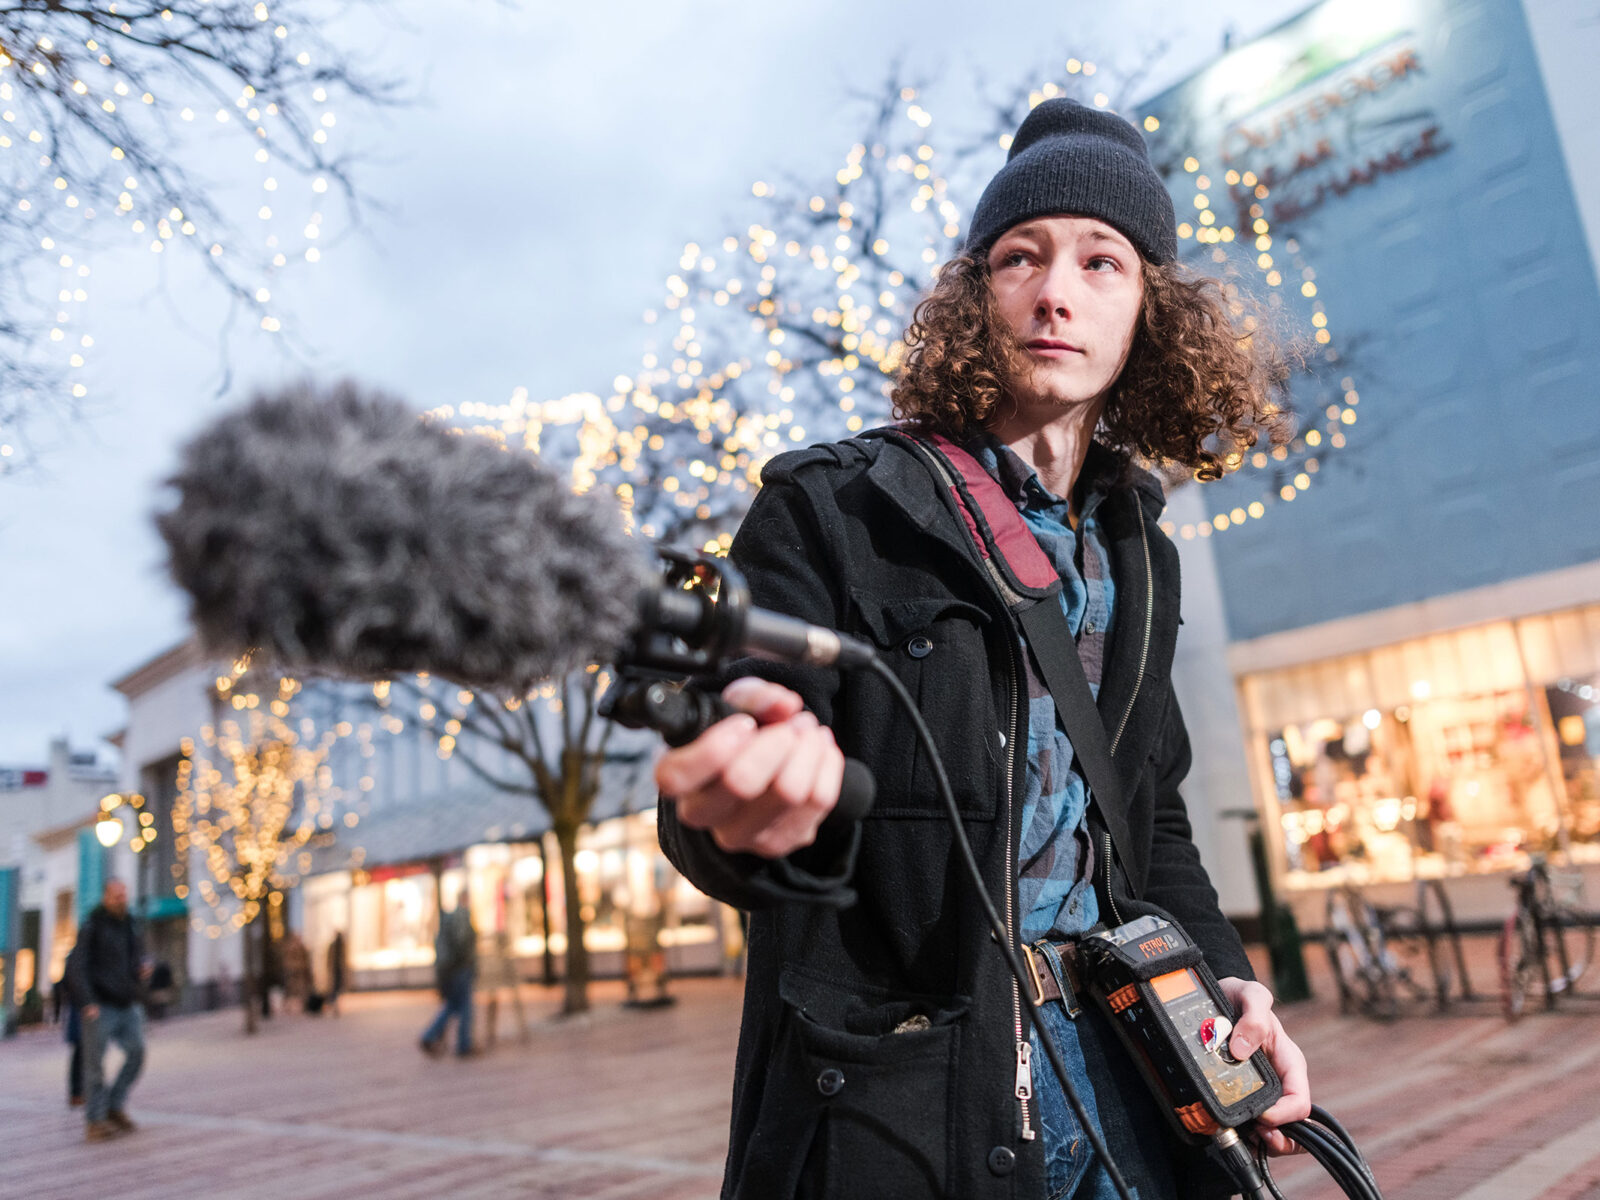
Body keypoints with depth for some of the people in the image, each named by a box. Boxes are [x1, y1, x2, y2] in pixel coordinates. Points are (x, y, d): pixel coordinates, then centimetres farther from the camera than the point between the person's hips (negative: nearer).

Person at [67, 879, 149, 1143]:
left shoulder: (129, 925, 14)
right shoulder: (92, 926, -5)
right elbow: (75, 966, -11)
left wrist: (142, 969, 1)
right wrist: (87, 1002, -19)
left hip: (127, 1005, 5)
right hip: (100, 1006, -5)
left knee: (136, 1052, -5)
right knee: (95, 1063, -2)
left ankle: (116, 1107, 9)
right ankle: (95, 1120, 7)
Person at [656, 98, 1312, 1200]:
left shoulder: (1140, 558, 10)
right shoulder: (830, 509, -9)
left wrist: (1223, 972, 4)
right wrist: (739, 809, -40)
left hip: (1120, 1062, 6)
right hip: (896, 1107, -5)